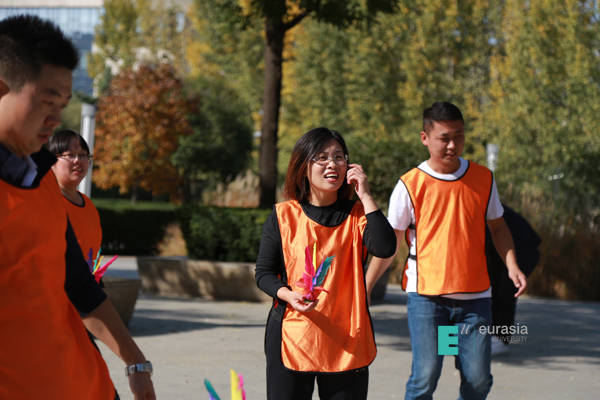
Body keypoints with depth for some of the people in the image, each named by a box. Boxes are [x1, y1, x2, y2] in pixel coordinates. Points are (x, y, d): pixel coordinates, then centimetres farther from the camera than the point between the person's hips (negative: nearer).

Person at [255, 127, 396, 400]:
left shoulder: (357, 214, 5)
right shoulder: (283, 216, 4)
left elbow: (385, 248, -14)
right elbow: (264, 272, 5)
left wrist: (365, 196, -12)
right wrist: (289, 295, -16)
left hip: (346, 344, 1)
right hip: (291, 338, 0)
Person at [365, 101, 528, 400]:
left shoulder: (483, 179, 6)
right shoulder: (410, 185, -3)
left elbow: (497, 227, 18)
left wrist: (511, 265, 1)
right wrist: (365, 287, 0)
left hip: (474, 297, 3)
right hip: (426, 296, -3)